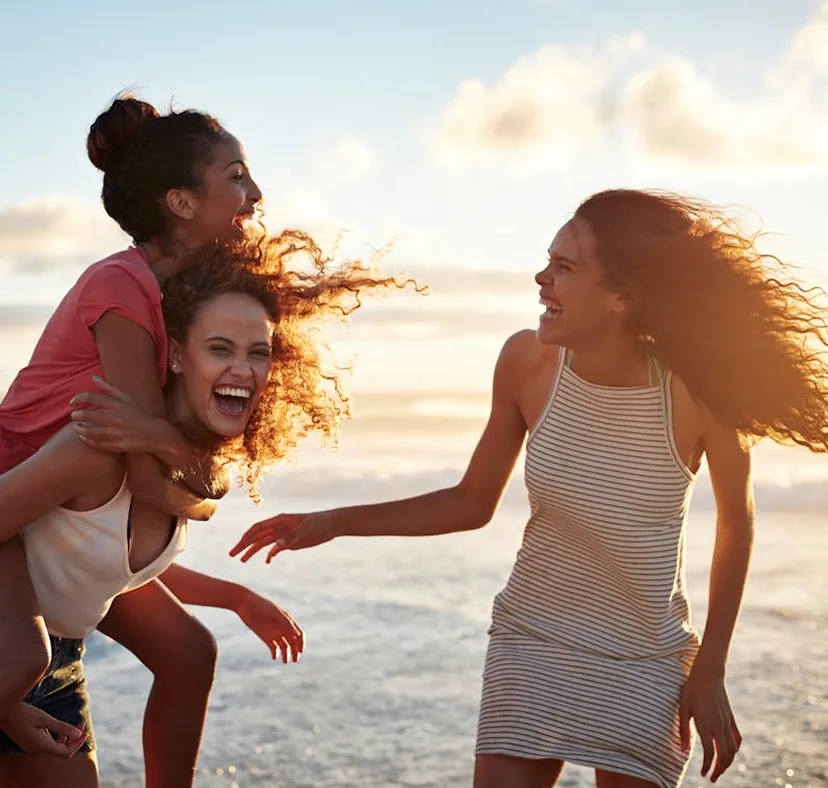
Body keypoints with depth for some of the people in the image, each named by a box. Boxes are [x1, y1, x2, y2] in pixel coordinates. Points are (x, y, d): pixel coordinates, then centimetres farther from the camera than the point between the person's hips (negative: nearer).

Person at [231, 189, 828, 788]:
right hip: (530, 645, 2)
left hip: (648, 664, -1)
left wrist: (709, 672, 1)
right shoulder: (528, 362, -12)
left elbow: (736, 522, -2)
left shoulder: (697, 389, -19)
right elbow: (473, 504, 2)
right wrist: (335, 524, -3)